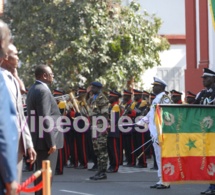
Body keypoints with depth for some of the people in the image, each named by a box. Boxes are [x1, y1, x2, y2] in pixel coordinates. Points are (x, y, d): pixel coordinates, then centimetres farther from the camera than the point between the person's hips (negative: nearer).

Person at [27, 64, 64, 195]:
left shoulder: (33, 90, 15)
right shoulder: (43, 91, -17)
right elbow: (45, 119, -22)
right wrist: (51, 142, -21)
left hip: (38, 139, 10)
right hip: (45, 140, -10)